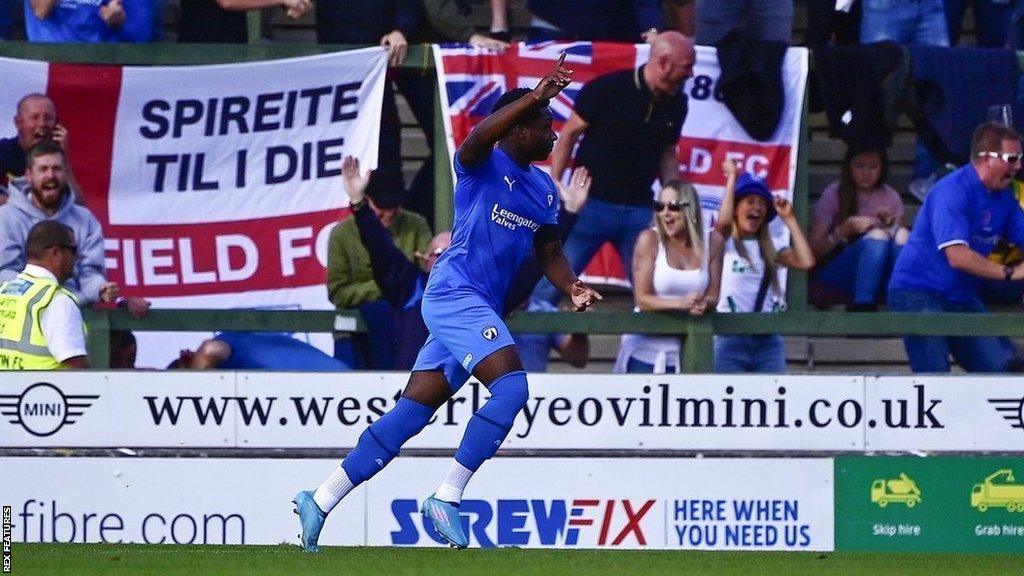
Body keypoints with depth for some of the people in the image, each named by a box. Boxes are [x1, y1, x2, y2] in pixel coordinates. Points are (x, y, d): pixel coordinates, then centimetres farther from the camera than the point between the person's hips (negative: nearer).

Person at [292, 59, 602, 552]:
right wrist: (534, 97, -40)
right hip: (456, 293, -8)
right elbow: (479, 138, -30)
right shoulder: (482, 164, -6)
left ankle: (320, 501, 9)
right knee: (511, 386, -23)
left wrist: (573, 288, 3)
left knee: (413, 411, 5)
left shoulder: (544, 190, 18)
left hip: (481, 308, 8)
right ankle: (446, 497, -18)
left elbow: (549, 253, 24)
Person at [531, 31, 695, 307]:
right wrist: (554, 185, -8)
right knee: (550, 283, -3)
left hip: (638, 209, 4)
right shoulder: (607, 88, -11)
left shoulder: (675, 104, 4)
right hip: (592, 202, -4)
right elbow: (570, 133, -4)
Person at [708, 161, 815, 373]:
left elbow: (806, 262, -1)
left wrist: (789, 219, 5)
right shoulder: (724, 244, 4)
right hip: (730, 339, -3)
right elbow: (723, 221, -18)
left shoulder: (772, 247, 15)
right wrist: (732, 177, -7)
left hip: (768, 340, 3)